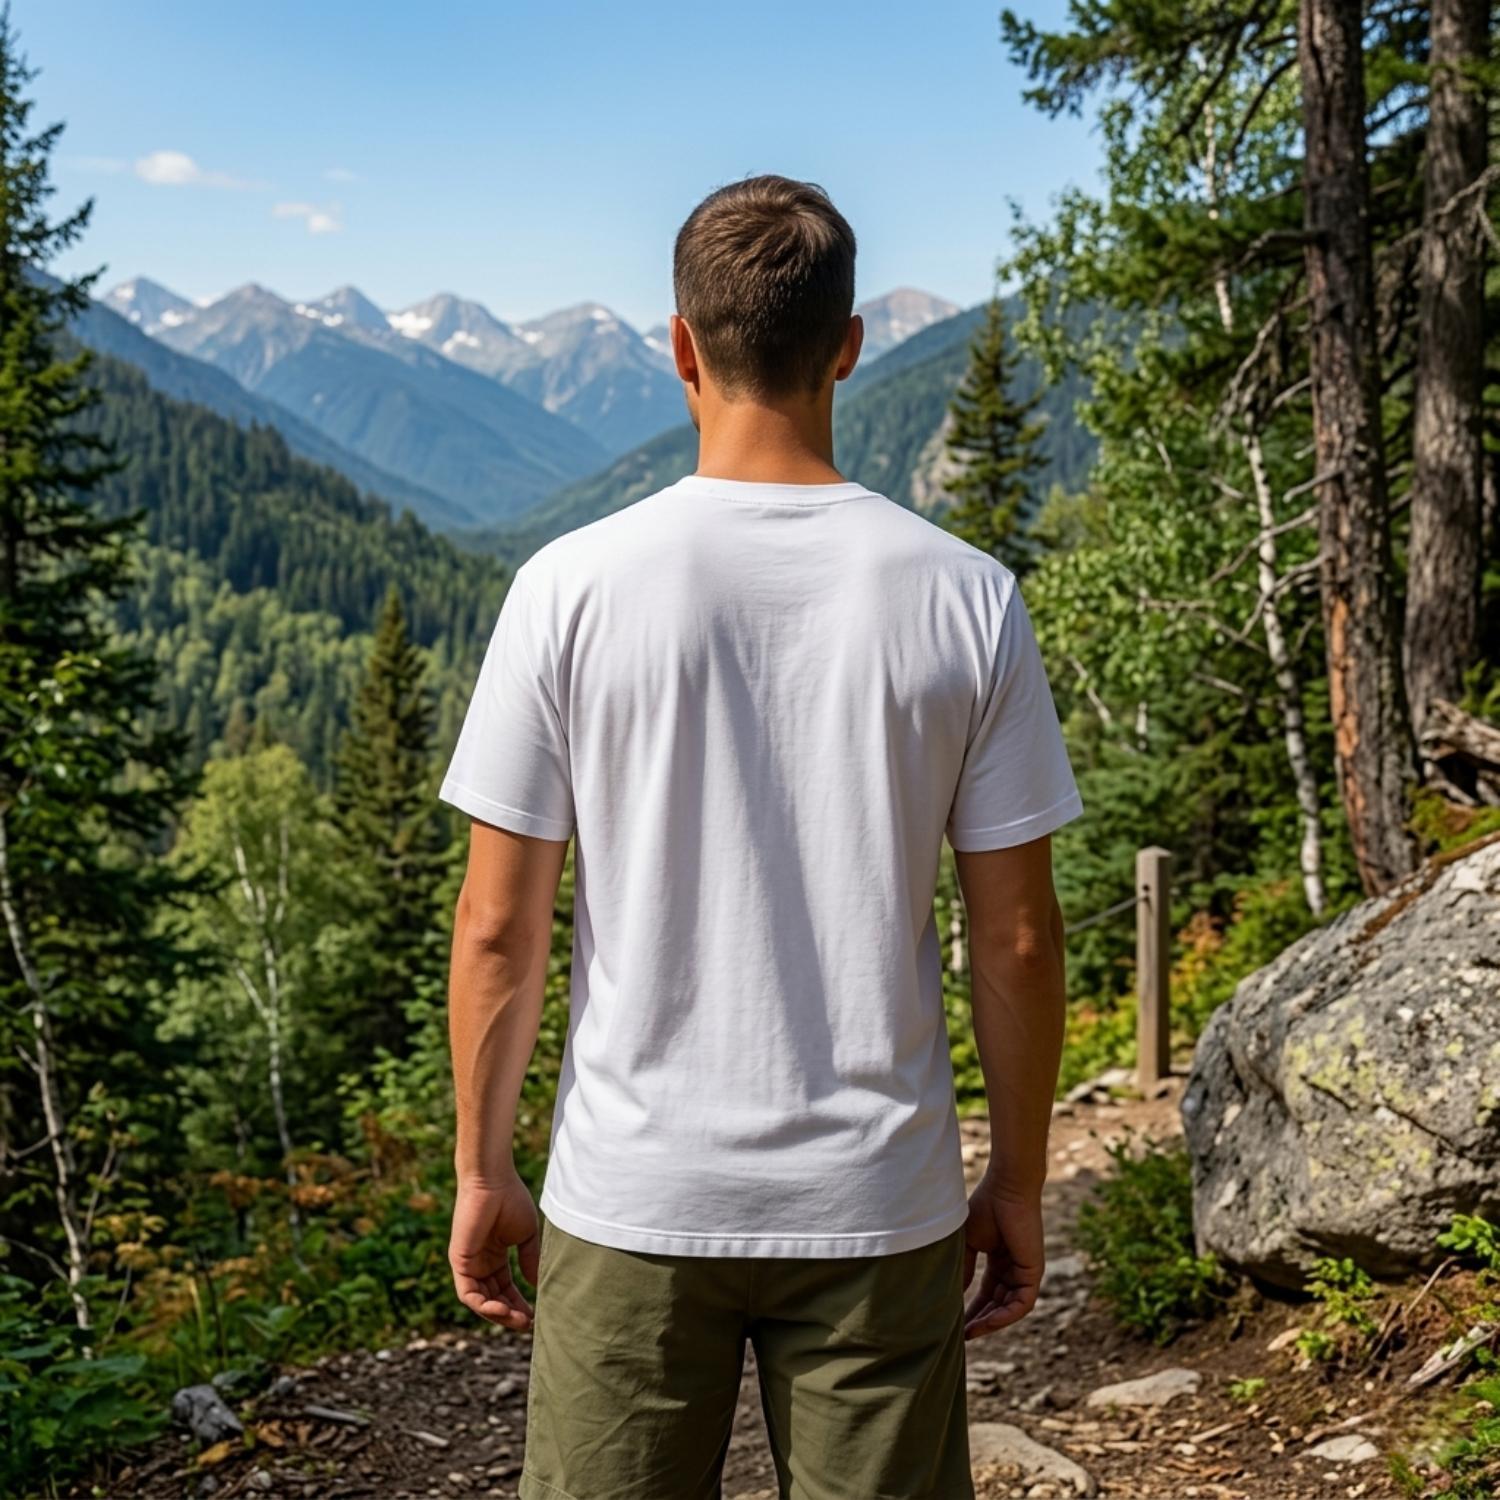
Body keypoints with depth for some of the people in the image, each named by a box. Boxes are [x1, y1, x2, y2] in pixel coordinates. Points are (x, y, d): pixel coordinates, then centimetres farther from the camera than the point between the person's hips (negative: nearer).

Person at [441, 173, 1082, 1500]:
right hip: (879, 1204, 1)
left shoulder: (570, 588, -9)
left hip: (632, 1203, -1)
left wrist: (483, 1173, 8)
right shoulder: (965, 597, -6)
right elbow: (1017, 938, -2)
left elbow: (498, 926, -5)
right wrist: (1019, 1184, 10)